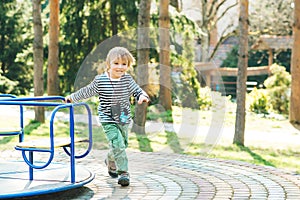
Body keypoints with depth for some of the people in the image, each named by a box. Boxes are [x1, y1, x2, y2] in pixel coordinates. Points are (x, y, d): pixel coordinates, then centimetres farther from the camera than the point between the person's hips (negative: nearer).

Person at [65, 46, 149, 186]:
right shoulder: (100, 80, -8)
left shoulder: (128, 79, -2)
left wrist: (142, 96, -19)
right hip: (108, 120, -4)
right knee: (118, 144, -17)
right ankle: (123, 172, -10)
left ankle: (111, 162, 47)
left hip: (124, 120, 4)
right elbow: (87, 92, 7)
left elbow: (136, 90, 4)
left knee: (122, 144, 18)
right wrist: (72, 97, 18)